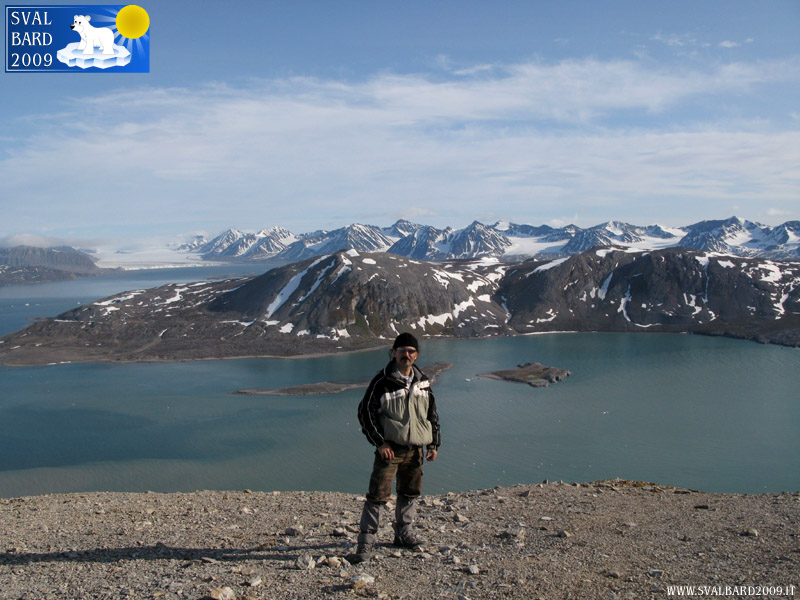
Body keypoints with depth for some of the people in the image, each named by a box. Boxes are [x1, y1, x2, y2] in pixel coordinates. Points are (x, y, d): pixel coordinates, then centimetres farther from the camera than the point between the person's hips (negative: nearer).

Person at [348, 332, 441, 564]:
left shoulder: (423, 381, 8)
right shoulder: (382, 382, -8)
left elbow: (432, 414, 17)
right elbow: (365, 412, -6)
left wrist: (434, 443, 12)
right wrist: (380, 442, -13)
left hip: (415, 449, 5)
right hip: (389, 448, -5)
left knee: (410, 492, 15)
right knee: (378, 495, -8)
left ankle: (403, 532, 32)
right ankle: (365, 542, -1)